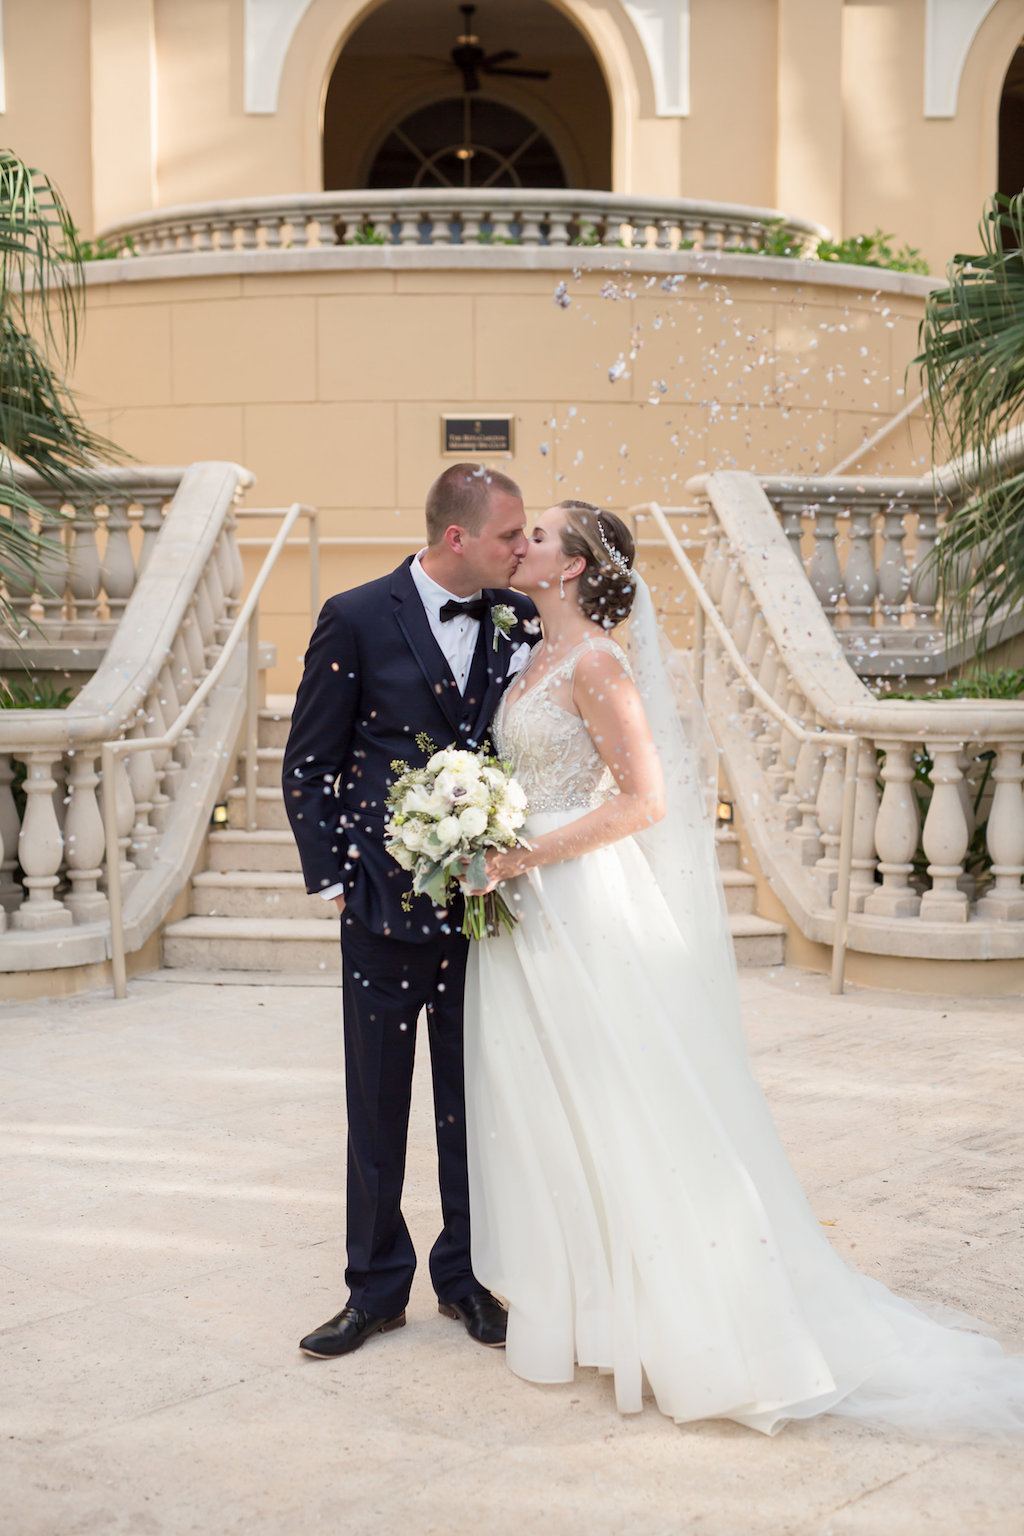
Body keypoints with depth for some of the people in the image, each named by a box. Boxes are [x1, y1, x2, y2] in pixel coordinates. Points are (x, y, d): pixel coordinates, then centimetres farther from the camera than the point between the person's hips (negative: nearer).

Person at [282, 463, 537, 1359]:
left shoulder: (521, 623, 3)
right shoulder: (357, 621, -6)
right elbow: (308, 765, 0)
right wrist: (330, 877, -5)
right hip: (386, 904, -2)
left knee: (473, 1105, 12)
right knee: (378, 1106, 8)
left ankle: (468, 1275, 27)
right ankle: (377, 1288, 22)